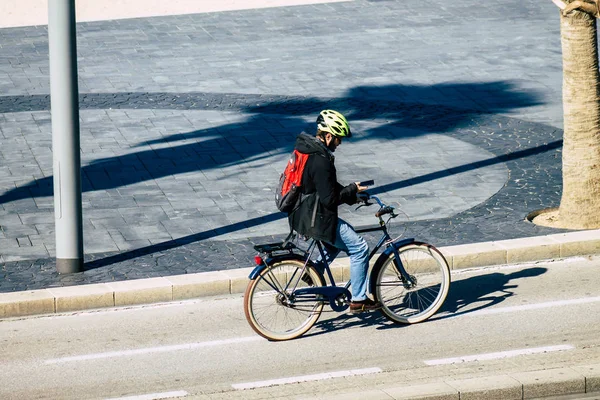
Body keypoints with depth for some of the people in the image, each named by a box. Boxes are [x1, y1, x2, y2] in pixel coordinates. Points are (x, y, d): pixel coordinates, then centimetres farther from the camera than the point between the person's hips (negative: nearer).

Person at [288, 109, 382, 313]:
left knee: (343, 236, 30)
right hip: (316, 220, -10)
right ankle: (358, 300, 9)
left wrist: (350, 192, 10)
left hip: (301, 214, 10)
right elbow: (330, 199, -23)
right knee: (359, 248, 2)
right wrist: (352, 190, -8)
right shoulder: (320, 161, -25)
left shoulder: (306, 149, 7)